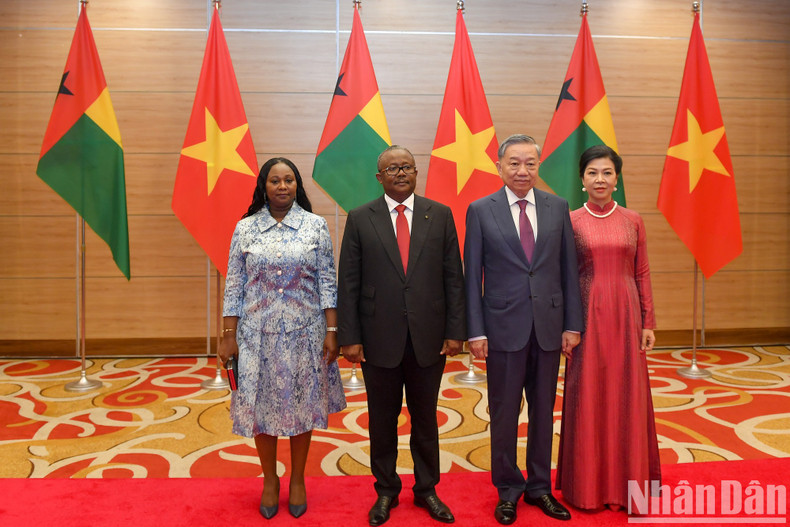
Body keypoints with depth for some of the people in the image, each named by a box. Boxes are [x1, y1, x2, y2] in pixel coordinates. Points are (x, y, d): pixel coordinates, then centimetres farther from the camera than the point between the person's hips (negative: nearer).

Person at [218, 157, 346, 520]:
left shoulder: (315, 226, 0)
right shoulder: (245, 228, 2)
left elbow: (327, 283, -1)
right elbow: (234, 286, 2)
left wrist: (331, 331, -6)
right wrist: (229, 336, -1)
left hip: (304, 334, 0)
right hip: (258, 335, 1)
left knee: (301, 405, 10)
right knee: (262, 405, 9)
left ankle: (297, 480, 29)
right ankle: (270, 480, 31)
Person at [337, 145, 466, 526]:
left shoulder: (440, 215, 4)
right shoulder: (360, 219, 1)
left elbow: (453, 277, 3)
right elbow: (348, 283, -1)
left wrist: (454, 331, -2)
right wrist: (349, 337, -6)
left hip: (428, 337, 1)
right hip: (379, 338, 0)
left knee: (425, 418, 14)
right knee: (382, 419, 13)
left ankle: (427, 489, 33)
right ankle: (386, 491, 32)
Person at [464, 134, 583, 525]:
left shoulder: (557, 207, 5)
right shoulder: (480, 211, -1)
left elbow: (568, 269, 5)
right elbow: (472, 276, -3)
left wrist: (573, 324, 1)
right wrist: (475, 331, -7)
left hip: (549, 326, 2)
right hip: (504, 327, -2)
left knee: (543, 411, 14)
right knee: (504, 414, 9)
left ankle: (539, 487, 31)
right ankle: (508, 490, 28)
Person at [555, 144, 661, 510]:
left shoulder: (633, 221, 6)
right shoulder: (570, 222, 1)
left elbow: (642, 275, 7)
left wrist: (648, 323, 3)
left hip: (625, 316, 2)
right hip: (587, 316, -2)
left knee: (627, 396, 8)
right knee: (587, 398, 5)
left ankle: (627, 481, 26)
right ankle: (587, 484, 21)